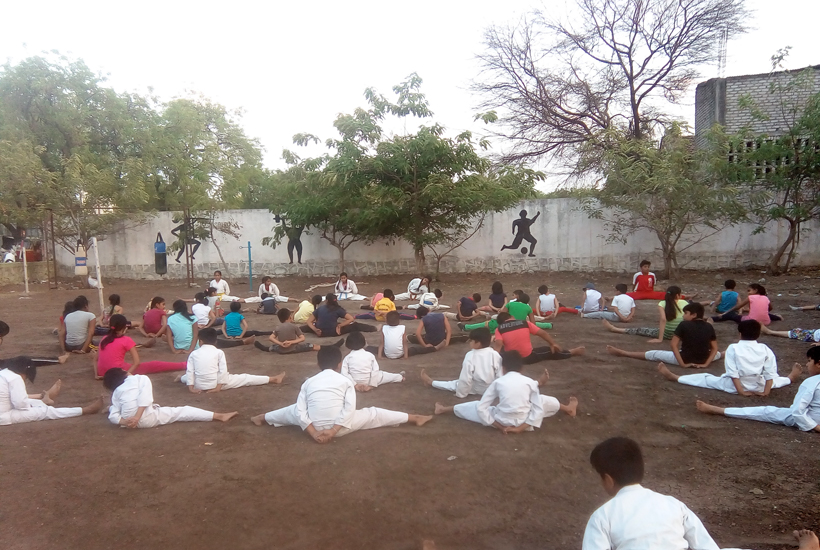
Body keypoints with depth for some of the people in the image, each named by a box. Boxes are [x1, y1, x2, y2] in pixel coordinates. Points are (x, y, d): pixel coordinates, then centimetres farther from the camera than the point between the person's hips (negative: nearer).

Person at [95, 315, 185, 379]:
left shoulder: (104, 339, 11)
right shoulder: (126, 340, -5)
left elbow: (96, 359, 13)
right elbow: (137, 362, -13)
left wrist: (96, 374, 11)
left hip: (104, 374, 6)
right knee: (152, 365, 2)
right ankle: (183, 365, 4)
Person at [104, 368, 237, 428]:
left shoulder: (116, 392, 16)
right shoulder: (140, 378, 5)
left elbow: (113, 416, 5)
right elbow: (145, 396, -13)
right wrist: (137, 416, -17)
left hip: (129, 421, 5)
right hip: (149, 419, -5)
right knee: (182, 411, -3)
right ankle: (219, 416, -7)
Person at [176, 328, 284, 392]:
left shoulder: (193, 353, 3)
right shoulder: (219, 352, -3)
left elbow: (190, 371, -1)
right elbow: (223, 371, -10)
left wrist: (191, 387, 0)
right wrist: (219, 386, -7)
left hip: (199, 386, 3)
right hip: (216, 384, -3)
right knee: (245, 378, 2)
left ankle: (181, 378, 65)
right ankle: (273, 379, 4)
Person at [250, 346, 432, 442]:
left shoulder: (309, 382, 6)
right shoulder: (345, 381, 0)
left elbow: (300, 410, -3)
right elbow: (349, 409, -12)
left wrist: (313, 432, -6)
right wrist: (333, 430, -13)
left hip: (315, 428, 3)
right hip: (340, 427, -2)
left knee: (296, 410, 30)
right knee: (374, 413, 13)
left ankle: (262, 417, 46)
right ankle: (414, 418, 17)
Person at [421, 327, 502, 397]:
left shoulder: (470, 356, -20)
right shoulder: (495, 354, -11)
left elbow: (465, 378, -16)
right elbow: (500, 375, -5)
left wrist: (461, 393, -5)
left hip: (478, 389, -3)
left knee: (454, 384, 16)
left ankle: (430, 381, 32)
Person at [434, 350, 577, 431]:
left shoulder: (497, 382, -2)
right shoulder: (530, 382, -1)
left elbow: (481, 408, -5)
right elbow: (537, 409, -5)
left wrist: (498, 426, -5)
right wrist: (521, 428, -7)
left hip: (501, 422, 0)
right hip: (524, 423, 1)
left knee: (477, 406, 23)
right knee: (542, 400, 25)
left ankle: (444, 409, 34)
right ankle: (568, 408, 45)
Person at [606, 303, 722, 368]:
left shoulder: (684, 325, -12)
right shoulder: (709, 327, 0)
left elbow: (673, 344, -14)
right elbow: (714, 348, 3)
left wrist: (682, 363, -12)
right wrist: (706, 364, -2)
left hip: (685, 359, -4)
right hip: (703, 360, 4)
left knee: (654, 354, 7)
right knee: (718, 354, 40)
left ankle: (623, 353, 12)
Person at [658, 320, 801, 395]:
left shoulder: (733, 348, -14)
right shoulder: (765, 349, -6)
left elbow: (733, 373, -17)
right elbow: (770, 373, -7)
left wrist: (741, 391, -12)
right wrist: (766, 391, -5)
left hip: (734, 386, -4)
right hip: (759, 386, 4)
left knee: (705, 378, 5)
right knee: (774, 379, 35)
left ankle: (673, 377, 7)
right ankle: (790, 378, 64)